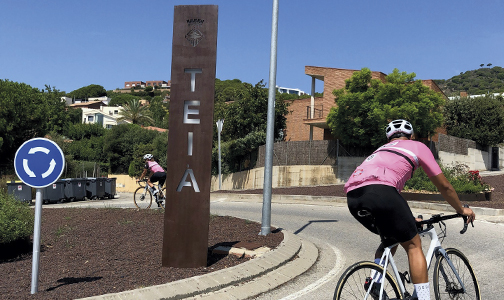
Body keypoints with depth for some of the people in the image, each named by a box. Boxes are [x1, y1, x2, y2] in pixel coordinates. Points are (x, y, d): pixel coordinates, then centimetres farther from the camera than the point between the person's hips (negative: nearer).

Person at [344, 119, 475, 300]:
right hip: (379, 191, -6)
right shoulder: (417, 146, 24)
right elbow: (444, 186, 27)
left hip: (352, 197, 6)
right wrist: (461, 210, 43)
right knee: (413, 245, 9)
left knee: (392, 239, 27)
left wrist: (407, 219, 58)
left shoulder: (381, 150, 40)